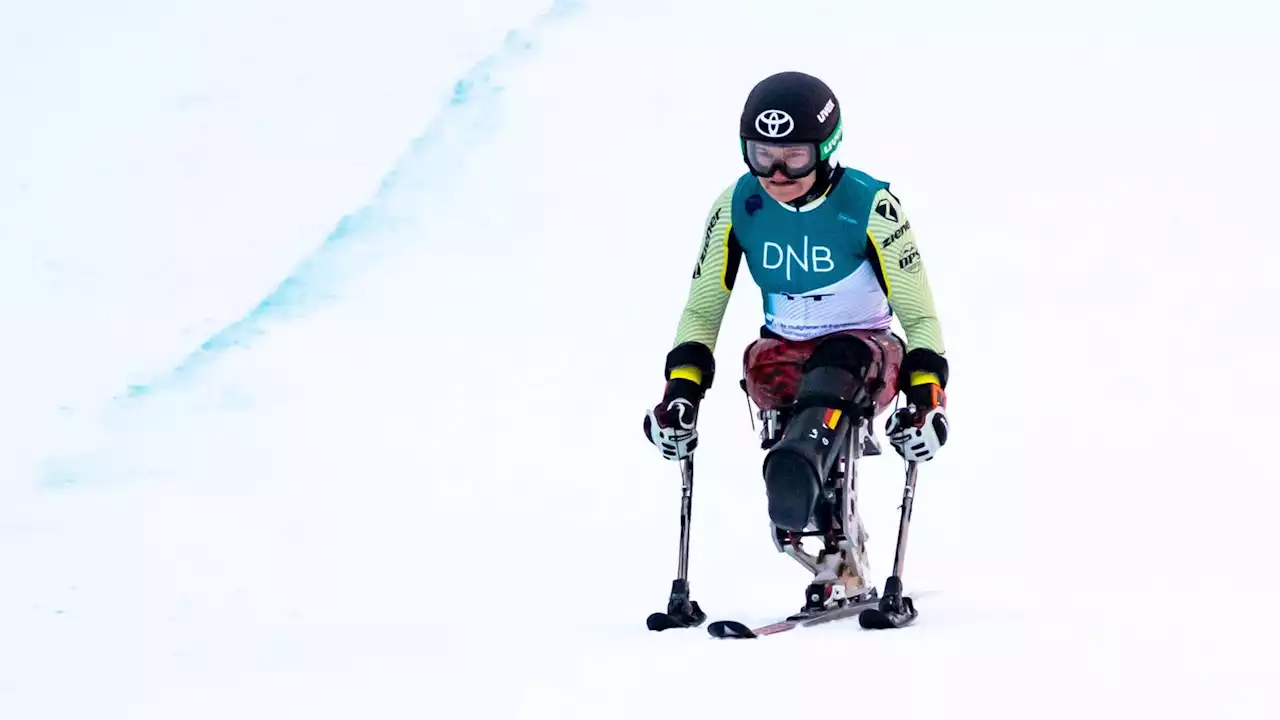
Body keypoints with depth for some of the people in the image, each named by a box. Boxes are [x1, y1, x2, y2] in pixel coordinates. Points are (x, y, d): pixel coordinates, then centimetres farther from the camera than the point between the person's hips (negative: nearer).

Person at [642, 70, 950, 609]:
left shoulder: (870, 206, -13)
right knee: (763, 364, -32)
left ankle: (797, 472, -70)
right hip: (786, 350, 4)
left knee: (841, 365, -38)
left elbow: (919, 316, -9)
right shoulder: (736, 208, -3)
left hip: (865, 354, -4)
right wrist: (681, 392, -9)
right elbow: (701, 311, 5)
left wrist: (926, 398, -22)